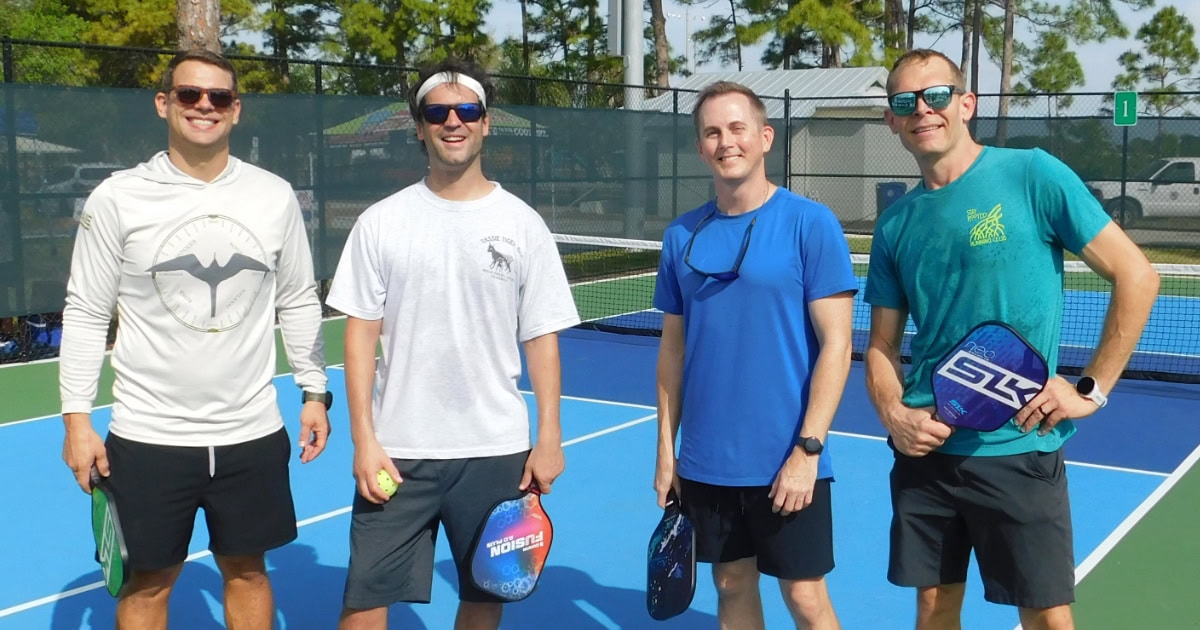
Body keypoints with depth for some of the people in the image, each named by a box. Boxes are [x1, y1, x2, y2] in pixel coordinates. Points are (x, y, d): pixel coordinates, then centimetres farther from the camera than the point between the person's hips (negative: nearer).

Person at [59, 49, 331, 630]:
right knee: (149, 582, 11)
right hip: (148, 436, -2)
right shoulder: (117, 198, -6)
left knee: (247, 570, 15)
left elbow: (298, 302, 9)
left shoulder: (275, 196, 0)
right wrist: (77, 418, -4)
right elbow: (85, 313, -2)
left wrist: (314, 391, 8)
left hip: (252, 432, 2)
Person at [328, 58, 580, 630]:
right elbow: (361, 332, 1)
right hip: (396, 449, 0)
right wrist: (363, 438, -6)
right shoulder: (381, 222, 1)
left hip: (495, 450, 1)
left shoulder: (522, 224, 1)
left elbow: (541, 339, 3)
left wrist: (548, 437, -3)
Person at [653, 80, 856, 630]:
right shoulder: (682, 235, 5)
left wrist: (807, 449, -15)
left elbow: (835, 345, -10)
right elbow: (672, 348, 10)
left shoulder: (810, 223, -8)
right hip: (705, 462, 4)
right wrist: (666, 449, 8)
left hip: (786, 462, -4)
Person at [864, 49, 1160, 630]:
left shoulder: (1031, 174, -7)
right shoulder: (895, 223, 6)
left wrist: (1092, 388, -10)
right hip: (925, 449, 4)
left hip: (1019, 449, -4)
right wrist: (893, 413, -7)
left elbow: (1136, 276, -6)